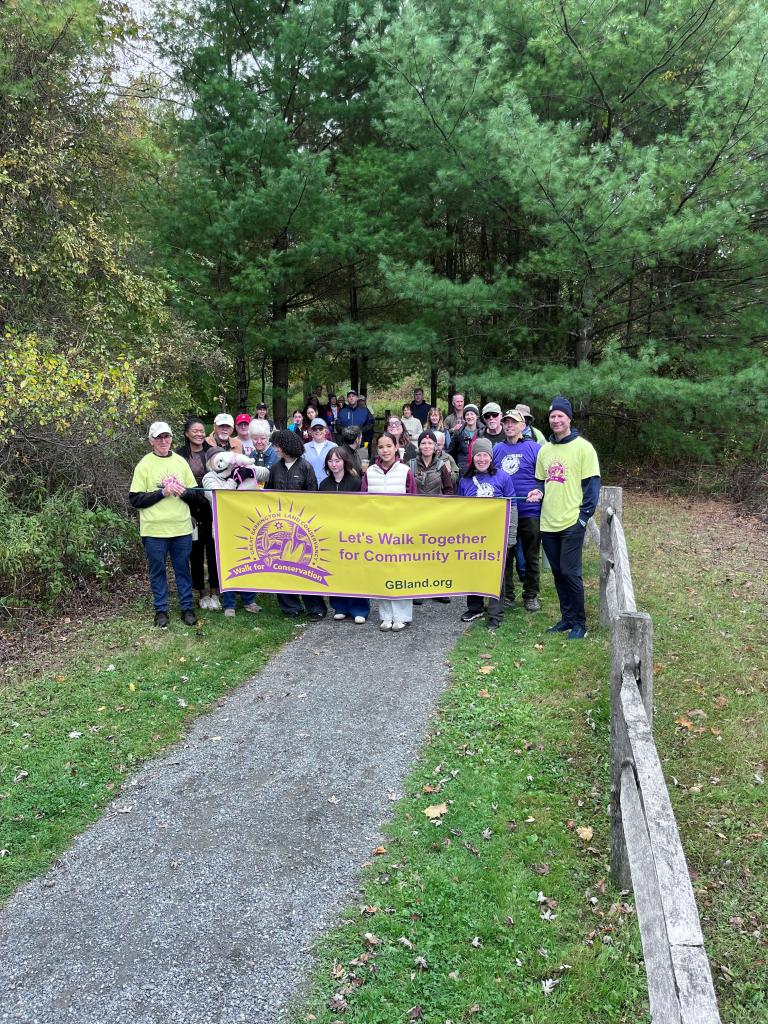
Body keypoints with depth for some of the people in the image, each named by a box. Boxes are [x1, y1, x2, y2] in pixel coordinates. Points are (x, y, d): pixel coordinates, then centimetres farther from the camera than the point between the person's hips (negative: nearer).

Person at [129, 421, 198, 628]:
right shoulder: (144, 465, -1)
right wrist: (162, 492, -14)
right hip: (154, 529, -2)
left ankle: (187, 608, 18)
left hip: (181, 527, 2)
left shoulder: (181, 462, 8)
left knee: (183, 568, 9)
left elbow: (196, 493, 12)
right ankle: (161, 610, 17)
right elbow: (135, 499, -5)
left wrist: (183, 491, -10)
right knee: (157, 570, 6)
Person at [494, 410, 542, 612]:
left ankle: (531, 595, 20)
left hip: (529, 512, -3)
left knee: (531, 556, 7)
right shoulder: (497, 449, 9)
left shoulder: (534, 448, -3)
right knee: (504, 555, 10)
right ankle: (507, 594, 20)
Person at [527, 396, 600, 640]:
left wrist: (584, 515, -13)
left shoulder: (583, 447, -5)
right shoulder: (544, 450, 12)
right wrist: (538, 492, -1)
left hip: (571, 522, -6)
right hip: (548, 522, 6)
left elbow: (592, 484, -7)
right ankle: (567, 617, 23)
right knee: (558, 572, 11)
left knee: (570, 572, -6)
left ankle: (579, 623, 7)